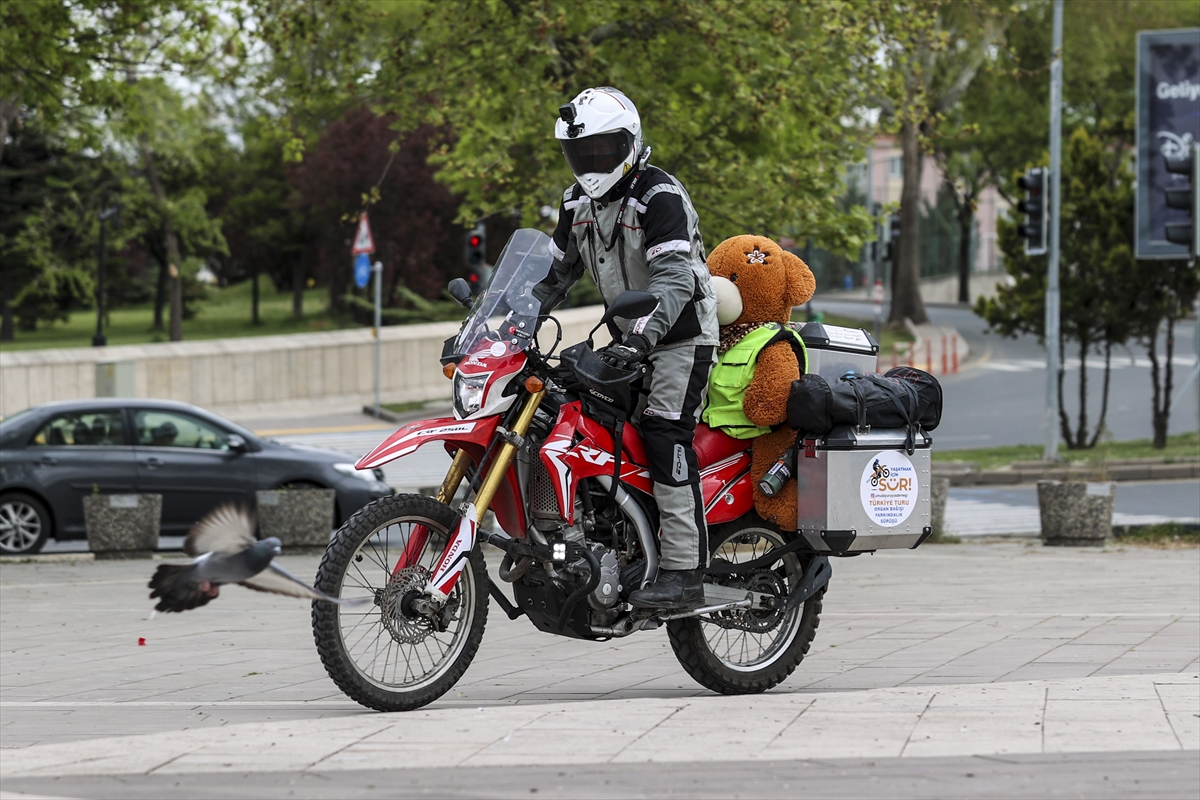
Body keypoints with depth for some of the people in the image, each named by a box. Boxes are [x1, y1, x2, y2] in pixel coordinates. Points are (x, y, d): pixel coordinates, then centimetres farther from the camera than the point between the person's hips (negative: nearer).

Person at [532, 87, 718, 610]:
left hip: (680, 335, -9)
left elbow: (675, 277, -29)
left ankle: (684, 572, -26)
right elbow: (556, 272, 16)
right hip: (628, 337, 9)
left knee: (665, 438, -21)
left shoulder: (661, 197, -18)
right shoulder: (579, 203, 8)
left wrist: (641, 336, -41)